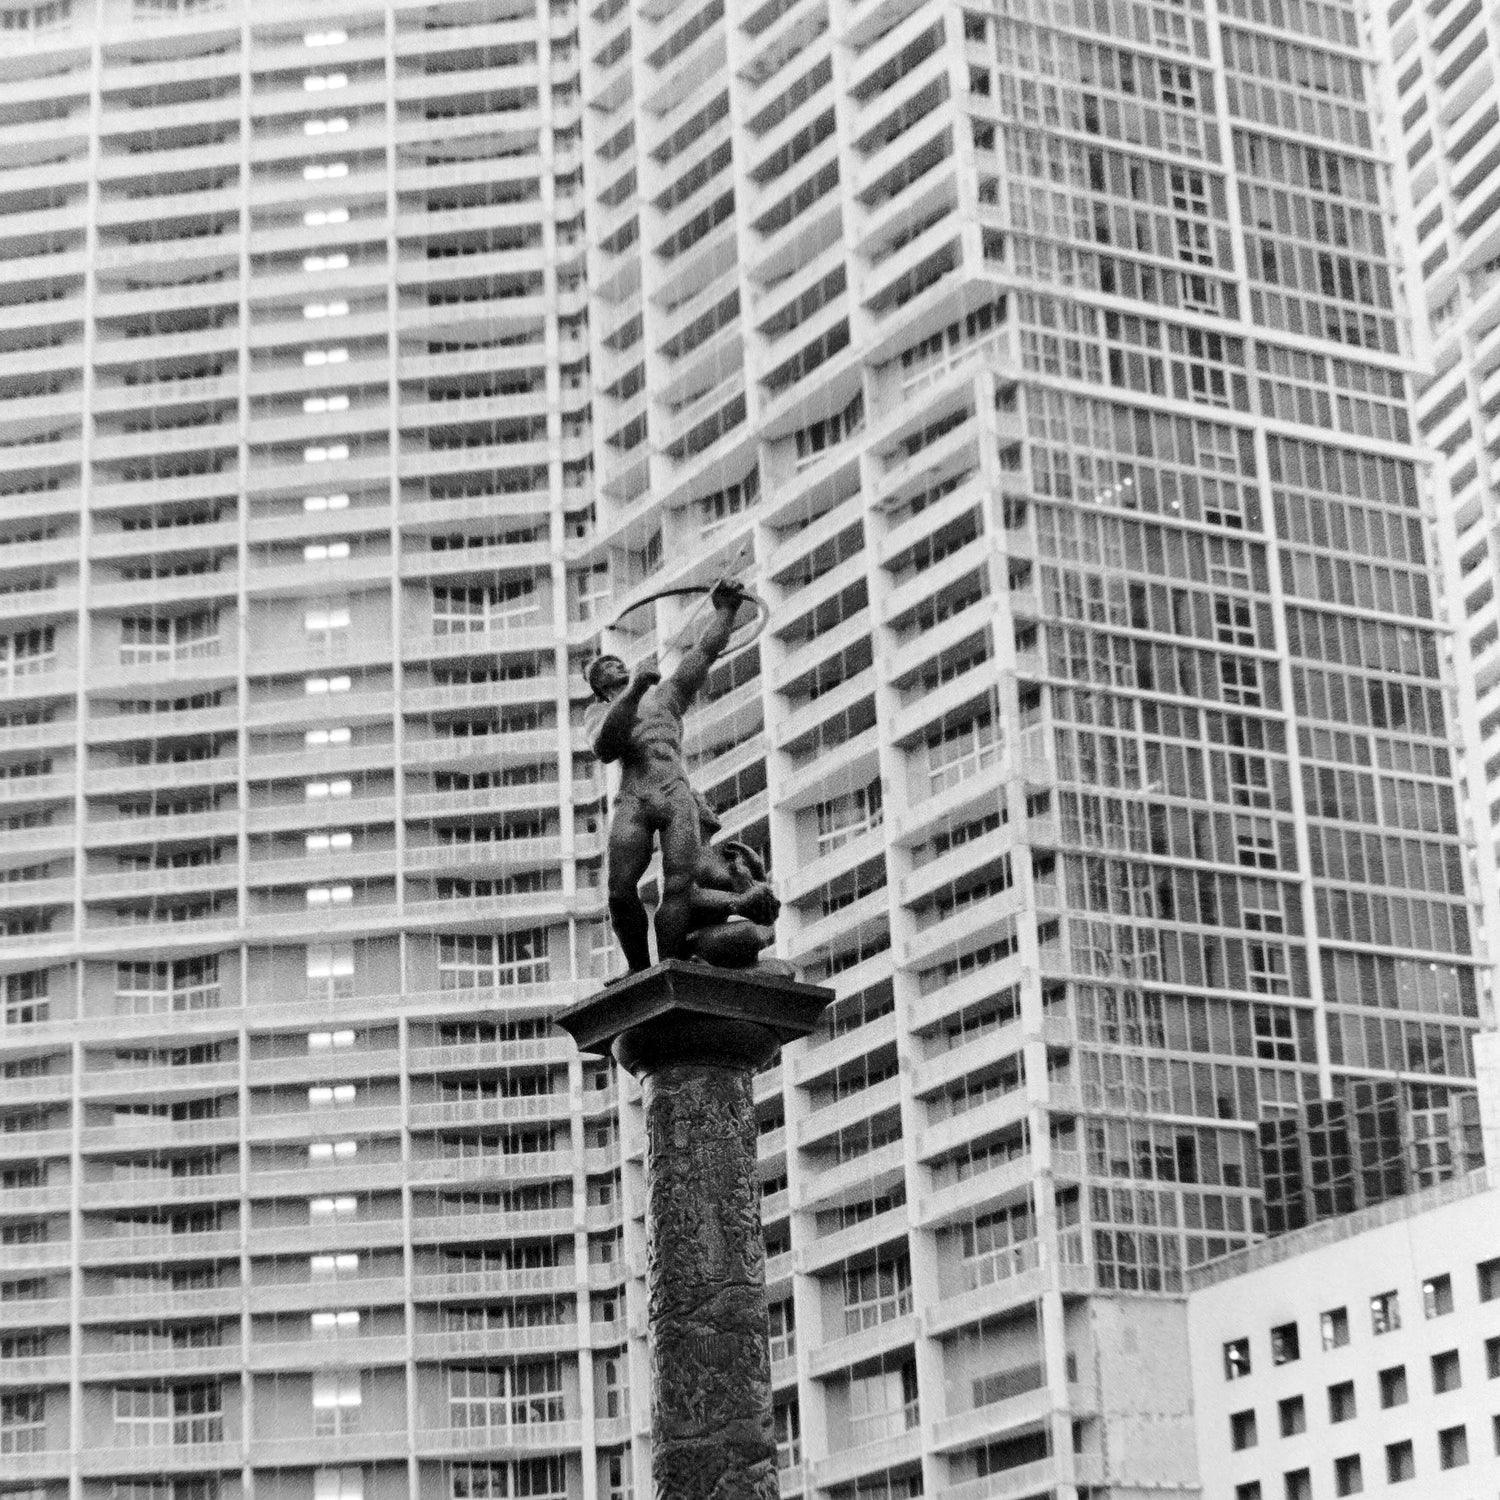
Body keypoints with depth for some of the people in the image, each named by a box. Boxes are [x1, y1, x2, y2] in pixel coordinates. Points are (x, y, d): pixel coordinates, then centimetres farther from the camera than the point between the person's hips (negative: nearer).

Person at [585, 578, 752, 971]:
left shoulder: (666, 694, 32)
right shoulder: (598, 712, 24)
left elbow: (706, 651, 26)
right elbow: (604, 747, 1)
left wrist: (725, 610, 14)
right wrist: (634, 692, -9)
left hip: (678, 798, 1)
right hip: (633, 802, -1)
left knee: (678, 887, -18)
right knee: (620, 891, -18)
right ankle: (641, 973, -5)